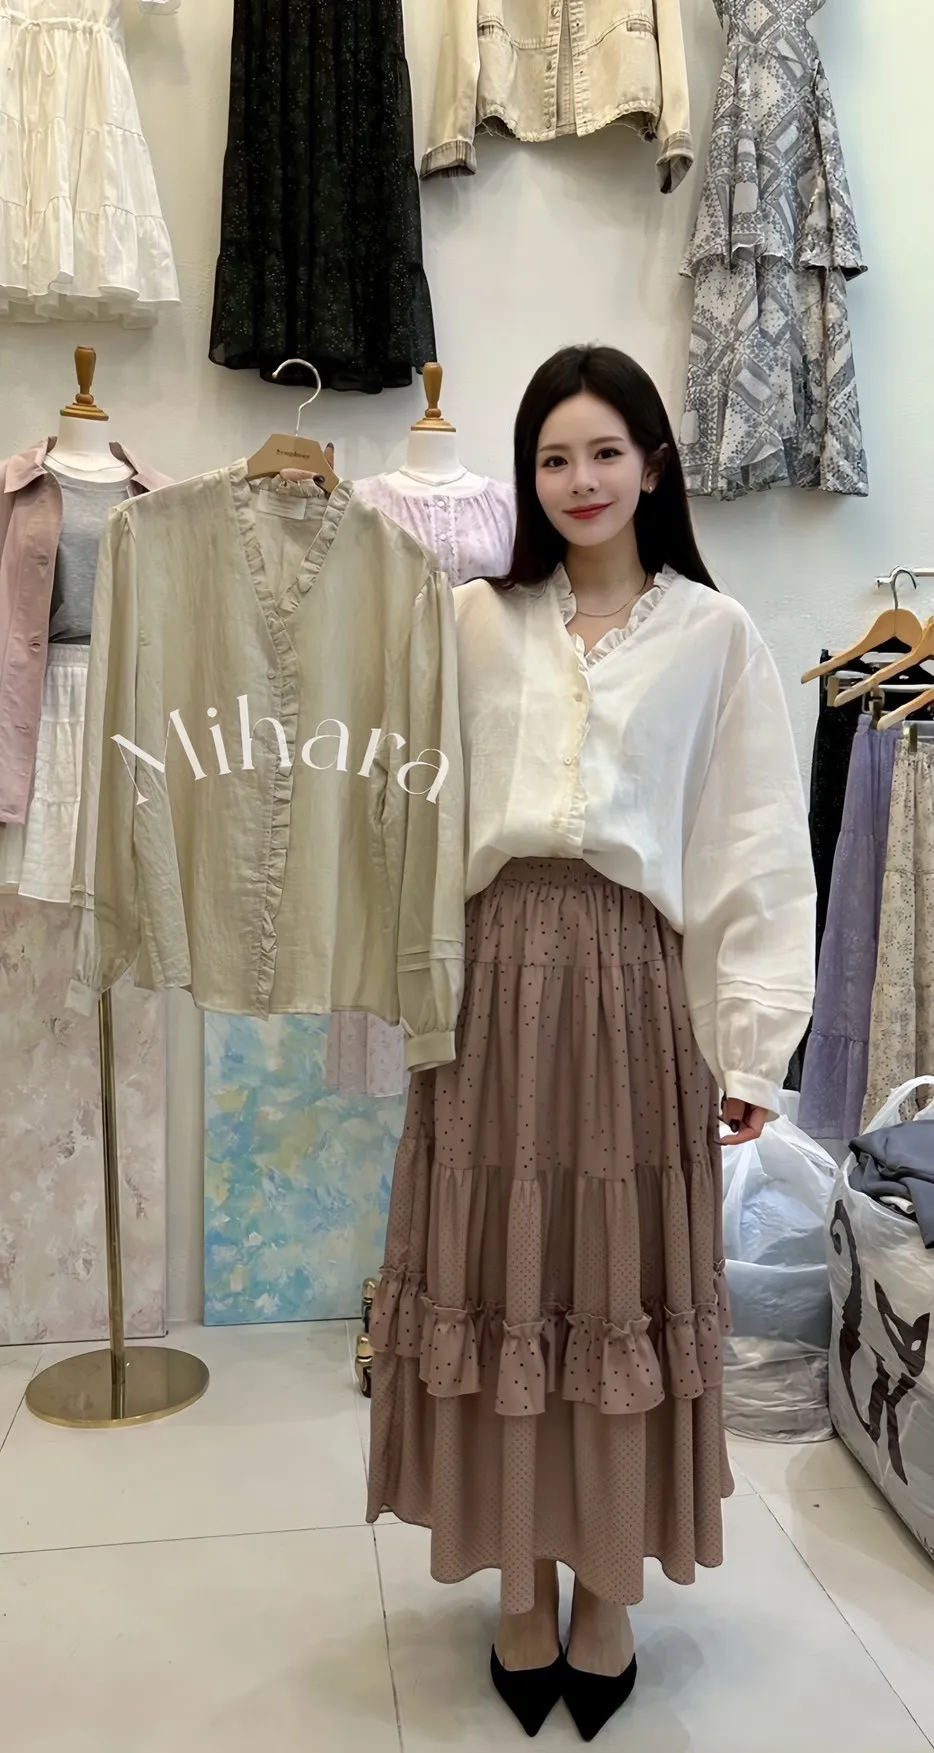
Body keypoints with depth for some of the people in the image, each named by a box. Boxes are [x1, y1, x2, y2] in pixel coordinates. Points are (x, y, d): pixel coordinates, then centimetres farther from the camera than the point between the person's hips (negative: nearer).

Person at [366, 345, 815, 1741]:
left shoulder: (714, 634, 3)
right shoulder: (477, 621, 8)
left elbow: (760, 851, -1)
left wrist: (753, 1043, -4)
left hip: (632, 983, -1)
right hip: (495, 973, 2)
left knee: (626, 1287, 8)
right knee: (500, 1282, 9)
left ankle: (611, 1597, 30)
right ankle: (525, 1587, 31)